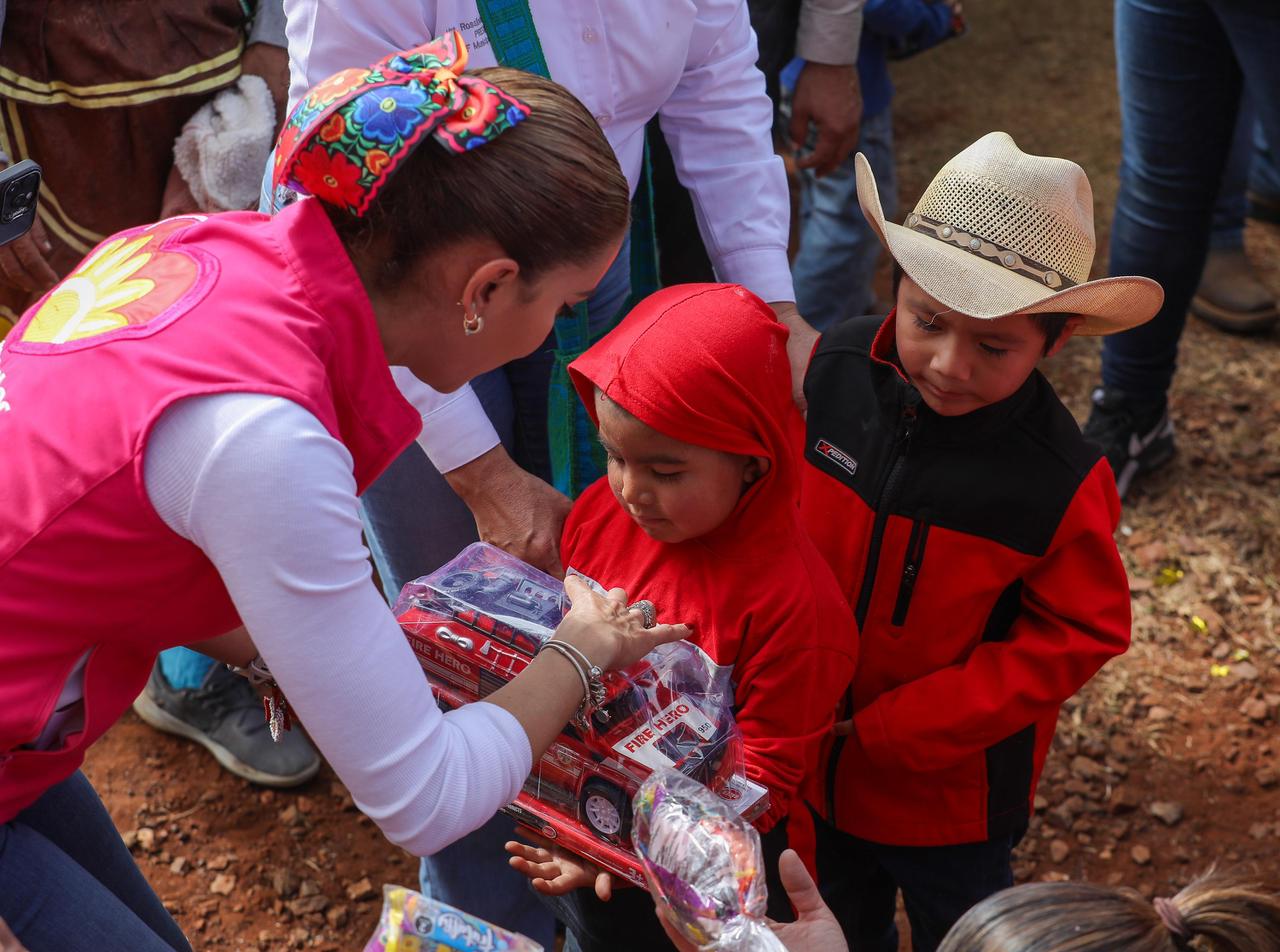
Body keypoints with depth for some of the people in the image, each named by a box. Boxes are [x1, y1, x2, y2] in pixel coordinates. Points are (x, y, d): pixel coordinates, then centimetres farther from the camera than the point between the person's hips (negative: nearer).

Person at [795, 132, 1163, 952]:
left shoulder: (1062, 481, -27)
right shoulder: (834, 371, -18)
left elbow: (1073, 639, -19)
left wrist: (892, 728, -22)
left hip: (949, 788, -3)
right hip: (813, 756, 4)